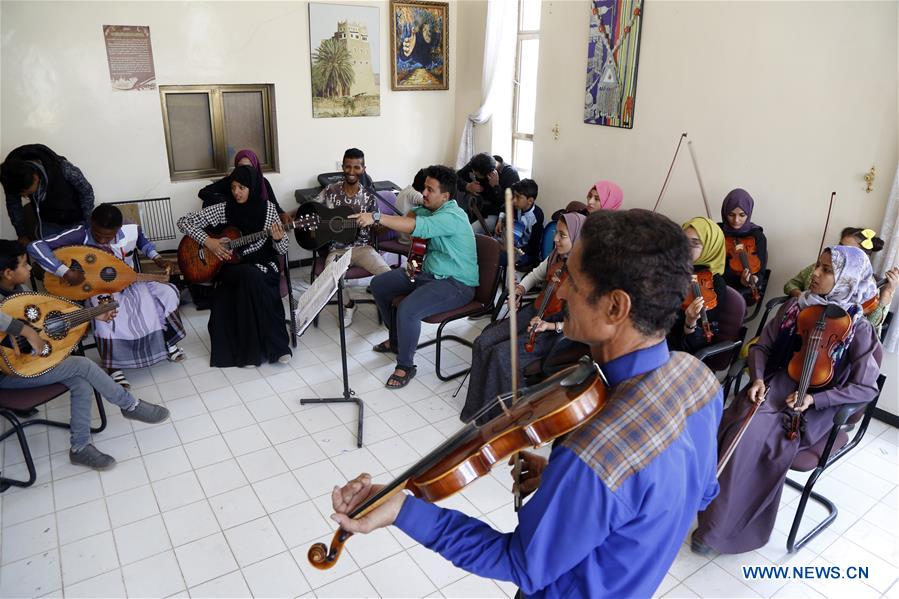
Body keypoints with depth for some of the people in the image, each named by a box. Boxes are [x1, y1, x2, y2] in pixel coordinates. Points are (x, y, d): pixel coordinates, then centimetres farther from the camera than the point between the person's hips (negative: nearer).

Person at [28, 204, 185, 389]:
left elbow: (143, 243, 11)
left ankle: (167, 340, 7)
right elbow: (35, 247, -31)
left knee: (168, 293, -17)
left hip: (131, 283, 4)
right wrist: (66, 272, -38)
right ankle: (112, 367, -9)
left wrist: (157, 259, -7)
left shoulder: (131, 230, -14)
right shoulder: (81, 235, -25)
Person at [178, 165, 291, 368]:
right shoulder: (222, 209, -2)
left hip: (263, 266, 0)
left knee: (253, 280, -34)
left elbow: (283, 249, 2)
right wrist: (207, 241, -13)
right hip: (232, 266, 0)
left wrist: (278, 239, -21)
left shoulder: (267, 208, 0)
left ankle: (276, 345, -19)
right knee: (250, 276, -34)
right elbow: (183, 221, -1)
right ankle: (251, 348, -21)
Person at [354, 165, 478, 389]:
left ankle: (405, 366, -9)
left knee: (407, 309, -32)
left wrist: (376, 217, -41)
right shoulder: (432, 209, 7)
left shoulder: (451, 217, -23)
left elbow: (417, 227, -39)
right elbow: (414, 215, 28)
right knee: (378, 285, 9)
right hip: (428, 271, 10)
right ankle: (397, 339, 26)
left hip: (456, 284, -10)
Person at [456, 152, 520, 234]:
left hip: (496, 214, -8)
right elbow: (457, 177, -4)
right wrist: (468, 186, -23)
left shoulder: (511, 174, -24)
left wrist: (496, 186, -35)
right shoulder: (476, 162, -12)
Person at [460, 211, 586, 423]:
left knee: (502, 354, -23)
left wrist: (551, 326, -30)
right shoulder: (556, 257, 3)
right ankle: (478, 408, 9)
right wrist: (521, 288, 3)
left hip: (558, 331, -8)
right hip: (536, 312, 8)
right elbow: (536, 274, 23)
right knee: (483, 343, -7)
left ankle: (496, 416, -1)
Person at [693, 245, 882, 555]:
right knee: (738, 428, -26)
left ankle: (719, 528, -15)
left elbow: (866, 388, -7)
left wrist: (813, 399, -18)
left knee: (752, 437, -29)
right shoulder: (795, 306, 4)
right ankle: (716, 514, -10)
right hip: (773, 388, 4)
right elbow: (762, 346, 8)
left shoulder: (859, 329, -7)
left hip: (814, 408, -4)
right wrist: (757, 378, -11)